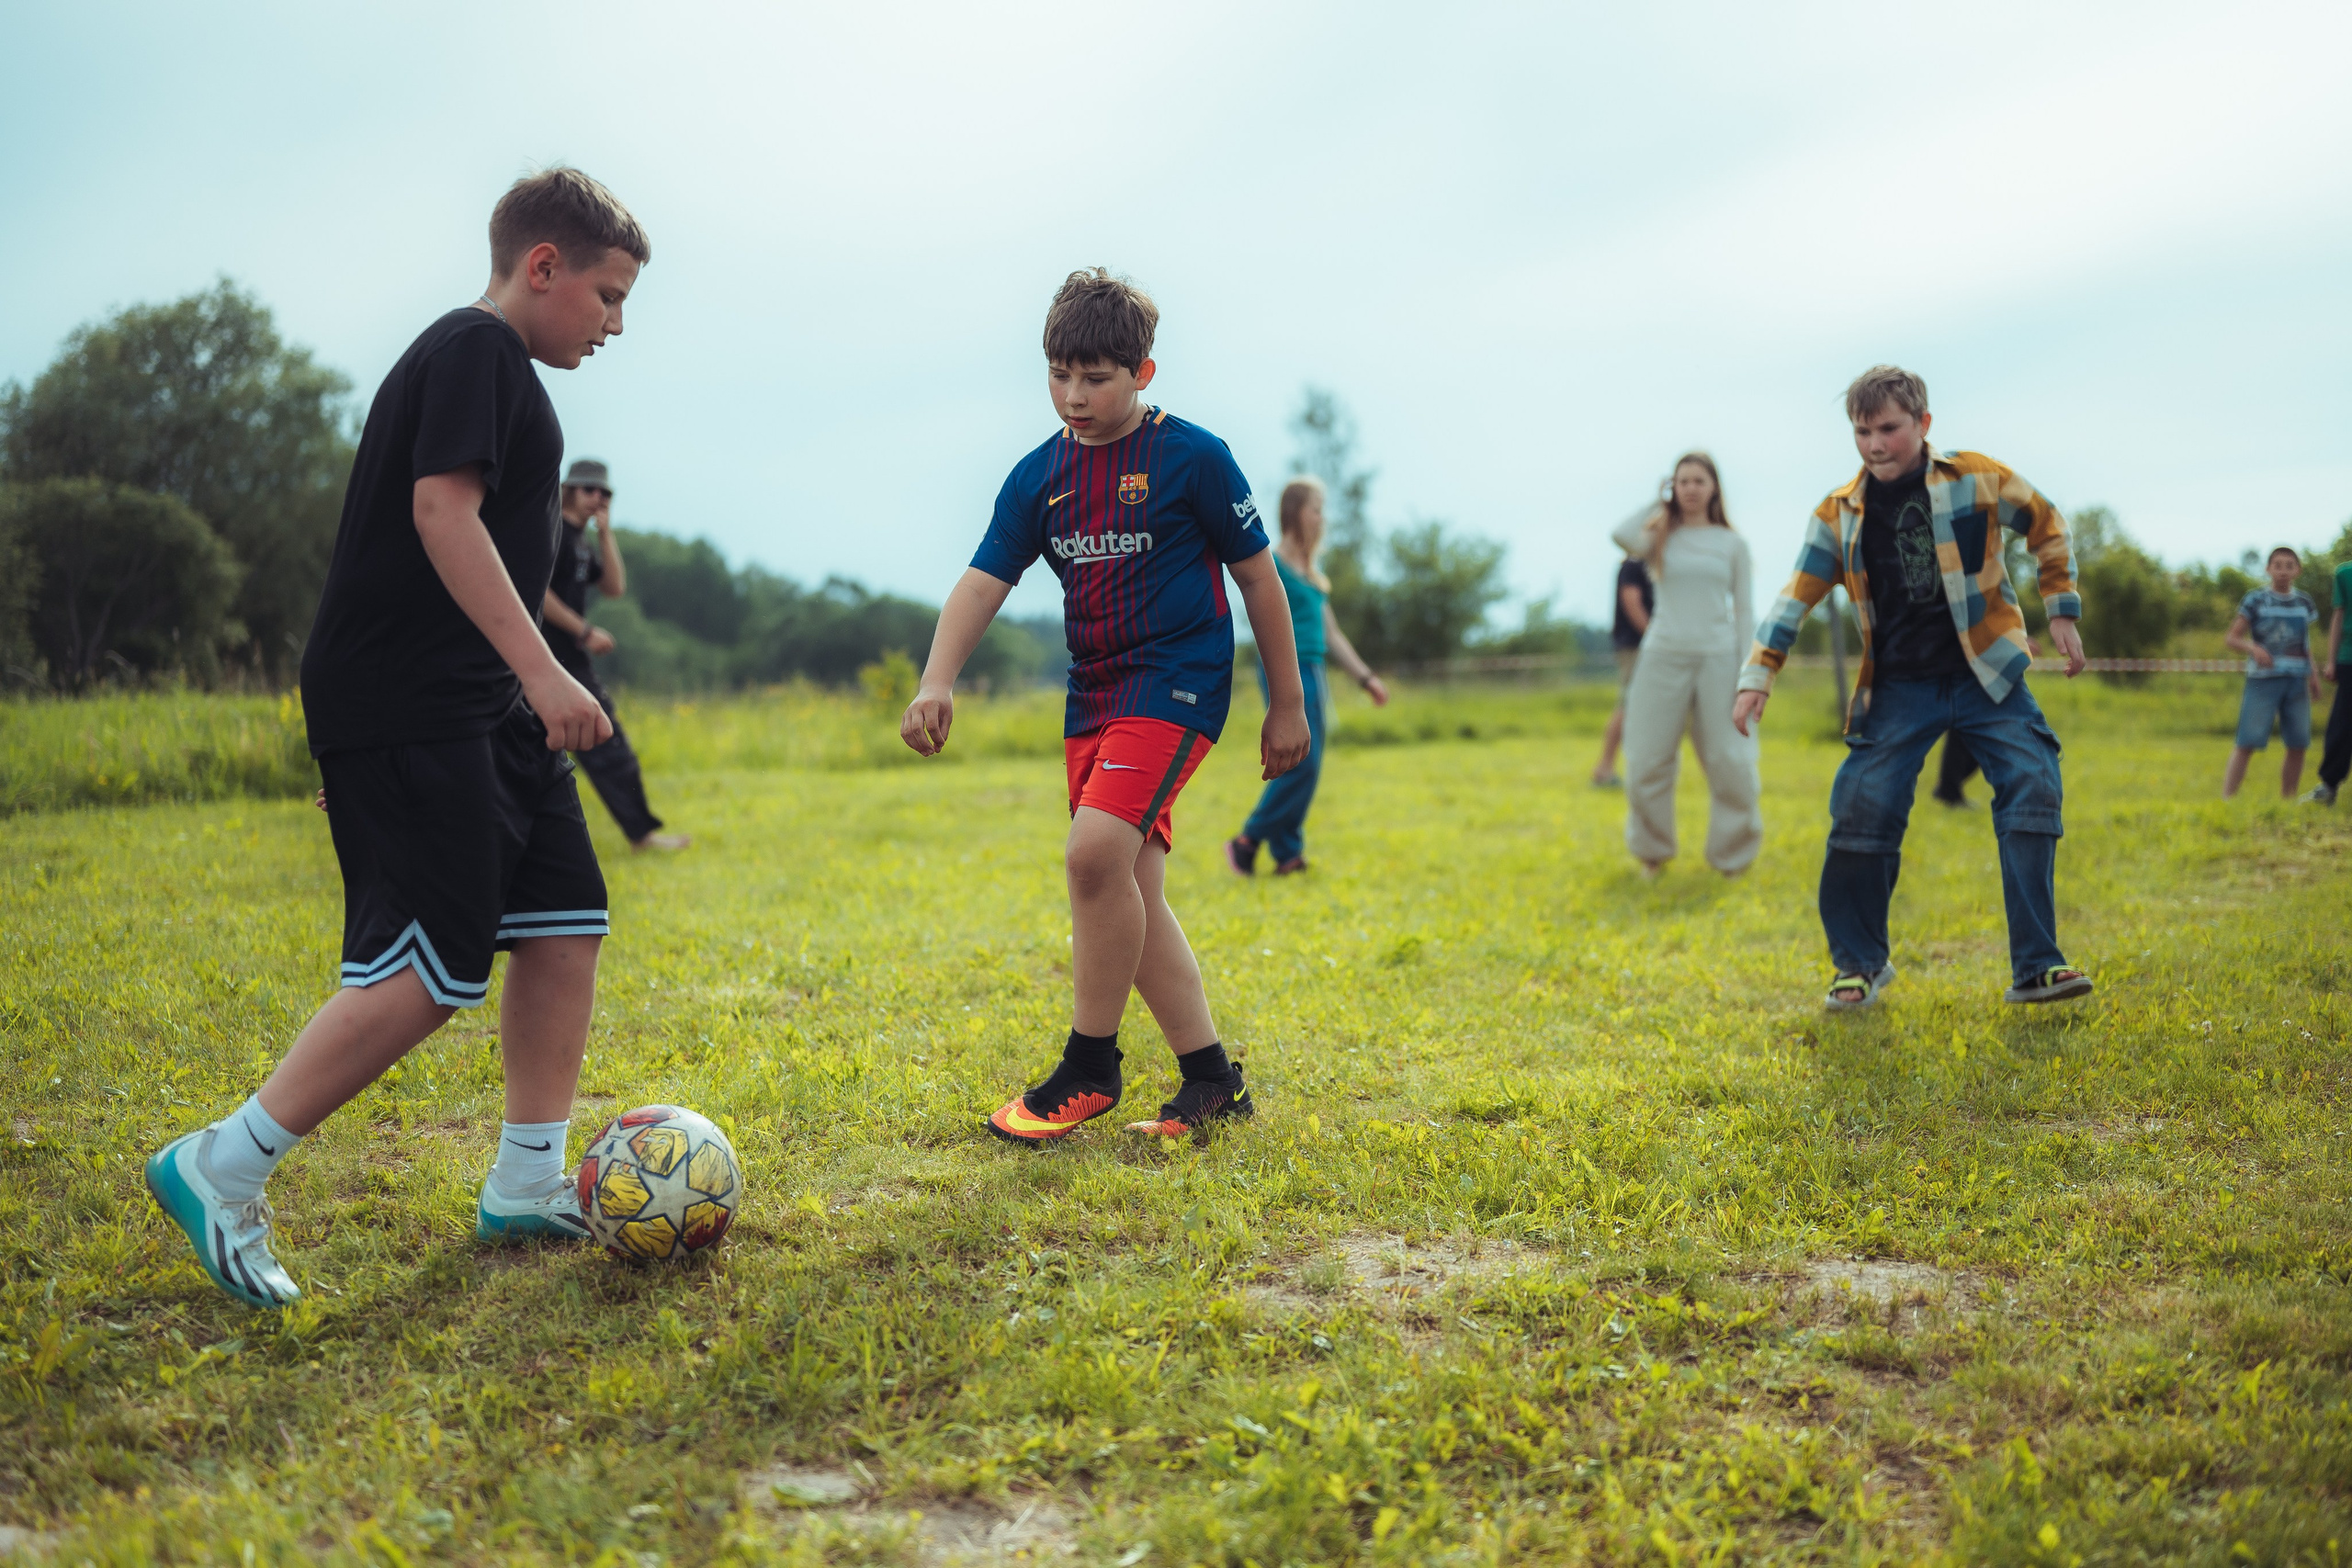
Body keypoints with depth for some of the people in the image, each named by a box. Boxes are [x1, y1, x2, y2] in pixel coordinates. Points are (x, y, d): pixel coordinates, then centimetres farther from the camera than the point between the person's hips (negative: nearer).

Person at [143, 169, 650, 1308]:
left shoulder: (489, 362, 21)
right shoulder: (476, 346, -10)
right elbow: (442, 508, -22)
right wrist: (540, 669, -27)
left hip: (477, 705, 11)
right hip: (405, 709, -11)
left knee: (566, 922, 8)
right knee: (433, 970, -13)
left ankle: (527, 1187, 16)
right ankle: (220, 1172, -1)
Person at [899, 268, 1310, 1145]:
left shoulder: (1192, 458, -6)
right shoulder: (1040, 476, 8)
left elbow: (1258, 578, 0)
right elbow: (983, 581, 2)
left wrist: (1287, 704, 2)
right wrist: (937, 682, -15)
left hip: (1177, 680, -6)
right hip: (1093, 692, 7)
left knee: (1096, 852, -23)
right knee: (1130, 893, 4)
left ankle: (1089, 1070, -8)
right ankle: (1212, 1081, 13)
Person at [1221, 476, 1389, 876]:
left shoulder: (1312, 571, 17)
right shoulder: (1273, 565, -7)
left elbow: (1330, 632, 21)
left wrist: (1365, 677, 20)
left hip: (1312, 673, 8)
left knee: (1306, 770, 5)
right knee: (1302, 763, -12)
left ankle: (1287, 856, 8)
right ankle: (1247, 841, -2)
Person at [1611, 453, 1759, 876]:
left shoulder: (1732, 544, 9)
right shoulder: (1660, 538, 8)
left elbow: (1745, 611, 6)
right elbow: (1623, 536, -16)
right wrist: (1659, 503, 0)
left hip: (1718, 658, 0)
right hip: (1664, 658, 0)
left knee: (1731, 764, -2)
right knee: (1648, 762, 0)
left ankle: (1733, 855, 15)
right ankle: (1652, 852, 19)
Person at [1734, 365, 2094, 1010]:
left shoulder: (1978, 480, -3)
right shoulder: (1839, 514, 1)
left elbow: (2046, 525, 12)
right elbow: (1798, 594, 5)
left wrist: (2061, 611, 10)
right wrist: (1759, 673, -2)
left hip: (1987, 678, -1)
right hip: (1899, 689, 1)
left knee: (2032, 791, -14)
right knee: (1861, 809, -8)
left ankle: (2035, 966, -6)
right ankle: (1861, 962, 13)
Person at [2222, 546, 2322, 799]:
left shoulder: (2304, 602, 12)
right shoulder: (2255, 600, 0)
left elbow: (2306, 643, 22)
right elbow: (2231, 637, -1)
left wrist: (2313, 675, 15)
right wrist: (2253, 648, -19)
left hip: (2296, 682, 4)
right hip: (2263, 680, -4)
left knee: (2298, 746, 2)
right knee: (2247, 743, -10)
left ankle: (2287, 800, 14)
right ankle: (2226, 800, -8)